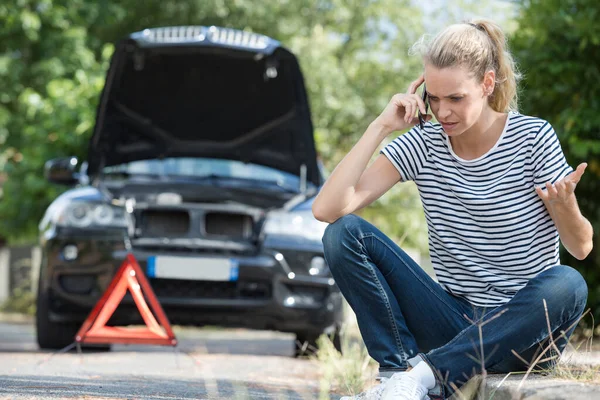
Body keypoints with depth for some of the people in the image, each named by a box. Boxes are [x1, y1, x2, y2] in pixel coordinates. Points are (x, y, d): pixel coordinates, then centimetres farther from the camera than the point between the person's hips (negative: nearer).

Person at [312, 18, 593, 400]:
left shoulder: (533, 137, -6)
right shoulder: (423, 144, -1)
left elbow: (582, 248, -2)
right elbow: (327, 209, -12)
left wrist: (564, 205, -25)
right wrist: (381, 126, -13)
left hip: (524, 330, -2)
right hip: (453, 322, 2)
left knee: (566, 284, -37)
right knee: (343, 233, -13)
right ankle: (399, 368, -23)